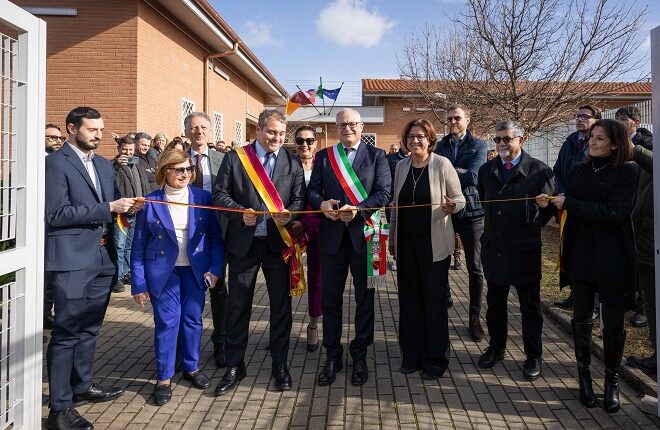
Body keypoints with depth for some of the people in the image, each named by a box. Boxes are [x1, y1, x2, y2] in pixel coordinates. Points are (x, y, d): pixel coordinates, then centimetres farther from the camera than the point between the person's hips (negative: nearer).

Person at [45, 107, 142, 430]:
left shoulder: (104, 164, 15)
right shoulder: (55, 163, -8)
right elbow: (57, 214, -16)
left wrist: (125, 207, -4)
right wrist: (108, 208, -20)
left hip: (103, 257, 8)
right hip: (72, 259, -7)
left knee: (90, 328, 18)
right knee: (67, 332, -1)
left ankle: (82, 385, 35)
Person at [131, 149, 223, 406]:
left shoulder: (203, 198, -1)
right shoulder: (151, 202, -5)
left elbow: (216, 236, 3)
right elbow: (139, 246, -1)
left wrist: (215, 268, -6)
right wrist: (139, 283, -3)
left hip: (195, 270, 2)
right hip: (163, 271, -2)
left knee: (193, 319, 10)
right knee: (167, 322, -1)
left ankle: (192, 367, 29)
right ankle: (164, 378, 15)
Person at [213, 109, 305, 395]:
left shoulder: (293, 163, 5)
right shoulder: (235, 158, 1)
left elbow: (299, 198, 3)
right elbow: (220, 193, -1)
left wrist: (290, 214, -18)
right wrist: (239, 212, -18)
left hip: (279, 241, 1)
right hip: (243, 242, -1)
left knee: (281, 305, 9)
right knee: (238, 305, 8)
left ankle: (280, 366, 25)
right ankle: (234, 367, 23)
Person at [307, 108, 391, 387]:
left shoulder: (376, 155, 4)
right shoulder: (323, 156, 10)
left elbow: (384, 192, -6)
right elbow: (312, 190, 6)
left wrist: (358, 209, -20)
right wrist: (322, 204, -16)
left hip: (364, 233, -1)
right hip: (332, 235, 2)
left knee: (364, 297, 9)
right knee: (330, 298, 8)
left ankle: (360, 356, 24)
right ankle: (332, 356, 23)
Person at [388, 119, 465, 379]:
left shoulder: (442, 164, -7)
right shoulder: (401, 167, 7)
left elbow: (459, 199, -3)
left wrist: (451, 206, -26)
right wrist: (392, 237, 15)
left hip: (434, 243, -4)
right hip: (406, 242, 5)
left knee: (434, 299, 3)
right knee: (409, 299, 10)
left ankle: (436, 359, 18)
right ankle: (412, 355, 24)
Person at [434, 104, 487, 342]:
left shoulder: (479, 146, 0)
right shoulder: (441, 146, 10)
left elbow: (473, 177, -14)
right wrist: (459, 172, -14)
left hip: (471, 211, -2)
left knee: (475, 267, 3)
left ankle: (474, 318, 14)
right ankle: (444, 296, 33)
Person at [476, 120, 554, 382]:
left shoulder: (539, 171, -8)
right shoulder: (486, 170, 6)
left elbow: (551, 206, -1)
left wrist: (532, 226, -4)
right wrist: (492, 226, 7)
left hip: (525, 249, -4)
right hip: (494, 247, 4)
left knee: (530, 306, 9)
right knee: (495, 302, 16)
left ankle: (533, 356, 24)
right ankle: (496, 347, 33)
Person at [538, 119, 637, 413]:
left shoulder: (626, 173, -7)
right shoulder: (578, 171, 6)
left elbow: (613, 213, -20)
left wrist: (568, 203, -17)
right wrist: (551, 203, -11)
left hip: (611, 258, -3)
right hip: (581, 255, 4)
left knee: (613, 322, 5)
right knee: (582, 319, 12)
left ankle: (612, 381, 25)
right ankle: (584, 375, 29)